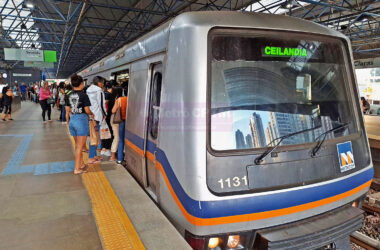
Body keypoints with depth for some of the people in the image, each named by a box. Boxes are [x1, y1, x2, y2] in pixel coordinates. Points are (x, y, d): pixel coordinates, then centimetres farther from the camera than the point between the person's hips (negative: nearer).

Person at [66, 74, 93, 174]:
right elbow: (87, 110, -14)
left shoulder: (69, 95, 6)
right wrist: (91, 114, 6)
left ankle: (81, 164, 32)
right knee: (80, 146, 3)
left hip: (72, 120, 7)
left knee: (77, 145, 19)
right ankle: (77, 169, 8)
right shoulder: (83, 95, -13)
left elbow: (68, 110, 11)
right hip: (81, 120, -6)